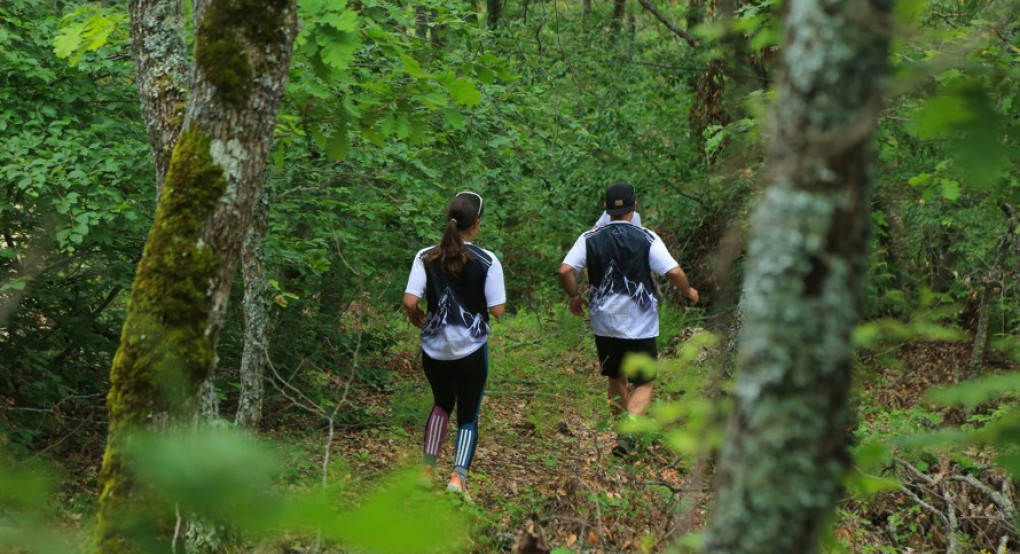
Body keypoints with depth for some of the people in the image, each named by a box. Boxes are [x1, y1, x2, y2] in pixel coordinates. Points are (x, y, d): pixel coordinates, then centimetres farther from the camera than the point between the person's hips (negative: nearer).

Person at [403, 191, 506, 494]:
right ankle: (459, 475, -5)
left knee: (442, 404, 26)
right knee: (468, 415, 12)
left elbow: (409, 302, -12)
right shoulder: (487, 261, -10)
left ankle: (428, 468, 18)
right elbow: (497, 309, -10)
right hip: (471, 350, -3)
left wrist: (418, 319, 9)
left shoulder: (426, 257, -5)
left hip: (434, 348, 3)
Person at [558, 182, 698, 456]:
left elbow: (565, 270, -8)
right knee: (643, 385, 4)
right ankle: (627, 432, -18)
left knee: (616, 380, 20)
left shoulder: (590, 239, -1)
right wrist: (689, 292, 5)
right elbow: (674, 272, -14)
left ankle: (624, 432, 29)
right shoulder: (647, 239, -9)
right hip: (640, 326, -3)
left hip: (604, 325, 3)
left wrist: (575, 297, 10)